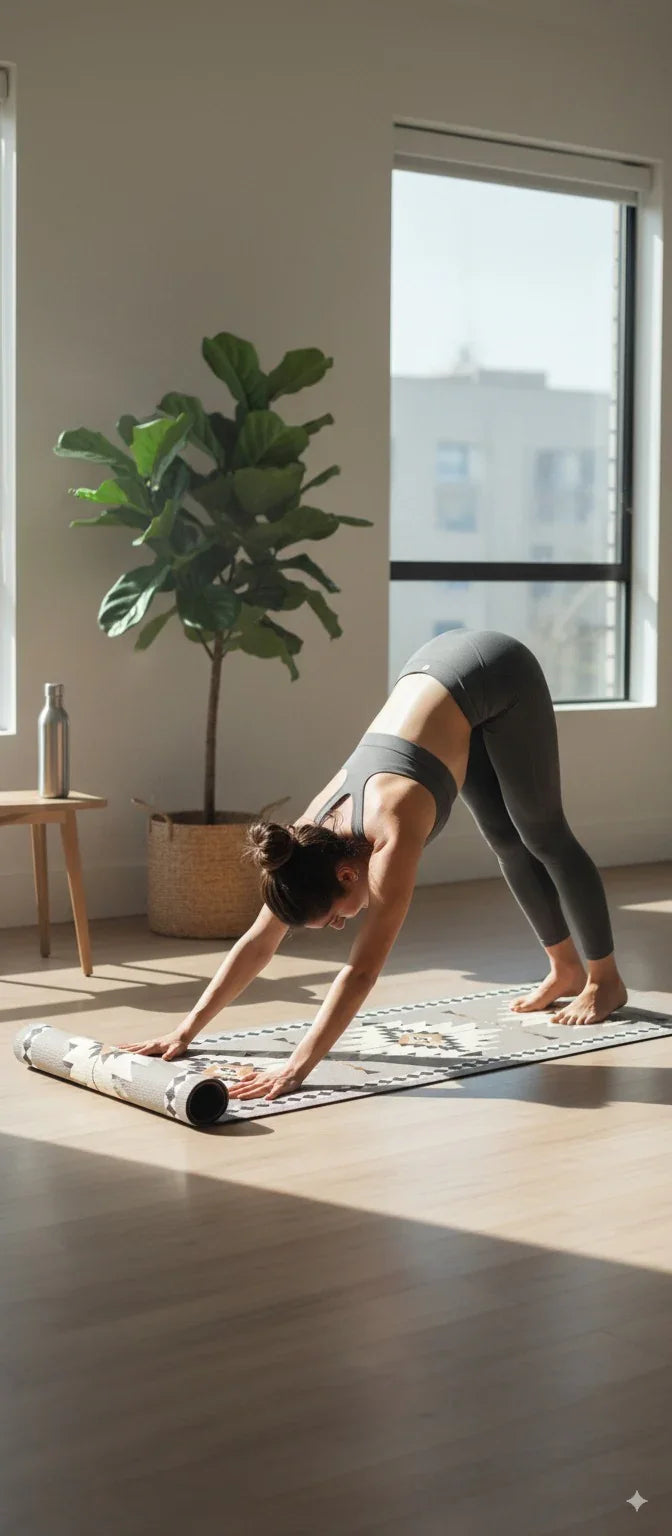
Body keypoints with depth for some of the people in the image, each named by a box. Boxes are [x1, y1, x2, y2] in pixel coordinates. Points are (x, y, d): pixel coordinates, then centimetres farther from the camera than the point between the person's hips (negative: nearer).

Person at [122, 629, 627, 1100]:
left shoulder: (391, 834, -34)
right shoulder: (313, 835, -15)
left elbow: (362, 970, -36)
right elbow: (257, 943, -8)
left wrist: (299, 1067, -38)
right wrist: (187, 1030, -12)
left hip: (496, 673, -5)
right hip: (436, 669, 5)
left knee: (542, 836, 6)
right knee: (507, 841, 14)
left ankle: (605, 980, 23)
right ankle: (566, 970, 31)